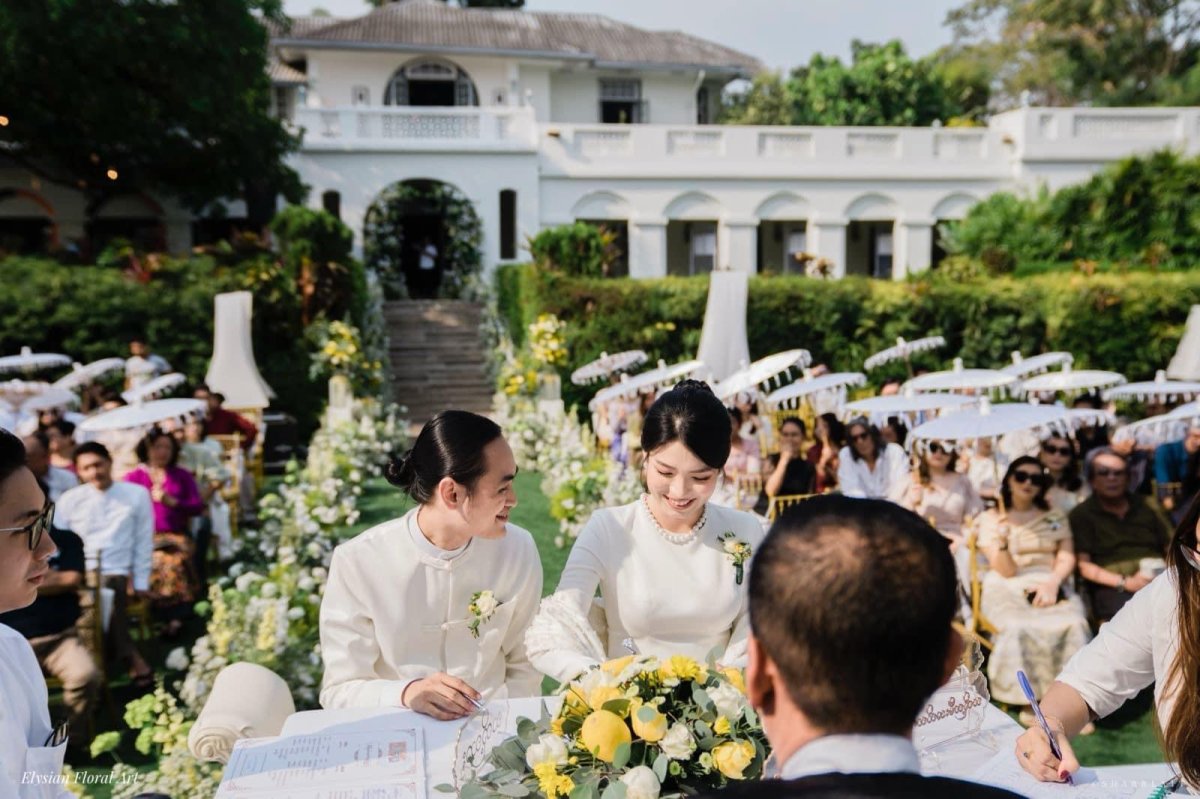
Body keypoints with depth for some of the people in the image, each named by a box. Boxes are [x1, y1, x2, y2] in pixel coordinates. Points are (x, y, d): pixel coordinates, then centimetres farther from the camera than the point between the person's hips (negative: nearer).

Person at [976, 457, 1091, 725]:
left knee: (1073, 625, -29)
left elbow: (1067, 557, 4)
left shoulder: (1055, 516, 16)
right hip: (1007, 589, -2)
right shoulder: (991, 519, 5)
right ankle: (1027, 701, -18)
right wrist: (1003, 542, -23)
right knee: (1020, 628, -33)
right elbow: (1006, 571, -3)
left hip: (1051, 585, 2)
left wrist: (1053, 582, -16)